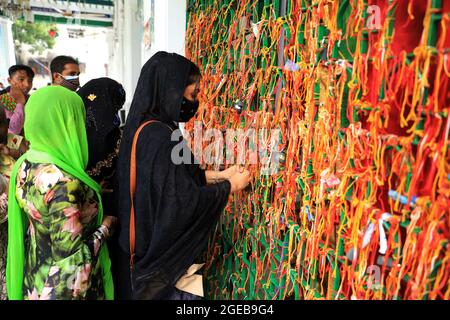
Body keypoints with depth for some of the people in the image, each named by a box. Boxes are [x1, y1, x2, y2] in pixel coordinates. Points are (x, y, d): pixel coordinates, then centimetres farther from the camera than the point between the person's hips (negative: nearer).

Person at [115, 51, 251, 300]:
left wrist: (219, 175, 6)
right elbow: (184, 201, -25)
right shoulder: (160, 137, -26)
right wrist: (230, 186, -11)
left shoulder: (144, 127, 2)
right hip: (161, 252, -9)